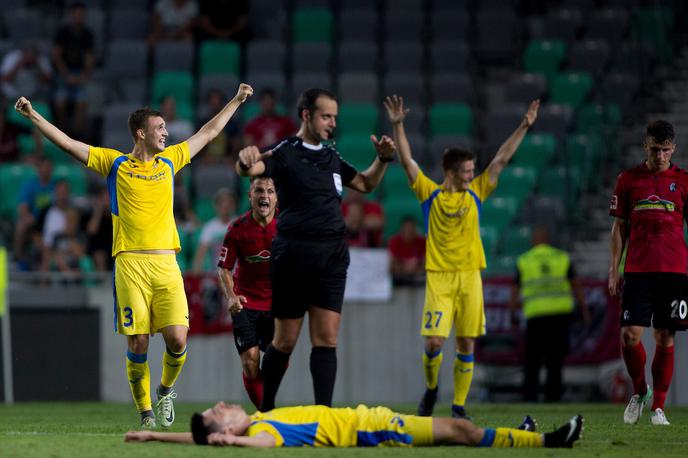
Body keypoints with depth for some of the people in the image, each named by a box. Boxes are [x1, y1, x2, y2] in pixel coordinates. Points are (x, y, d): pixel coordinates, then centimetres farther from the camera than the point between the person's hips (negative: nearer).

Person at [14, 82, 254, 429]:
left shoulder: (169, 161, 17)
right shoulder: (116, 164, 8)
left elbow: (209, 132, 29)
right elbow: (67, 143, 6)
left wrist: (237, 100, 35)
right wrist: (33, 116, -2)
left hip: (166, 263, 2)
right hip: (131, 263, -2)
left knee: (177, 338, -9)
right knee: (137, 344, -5)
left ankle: (165, 391, 19)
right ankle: (145, 413, 7)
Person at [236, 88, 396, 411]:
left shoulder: (331, 157, 16)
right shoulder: (286, 153, -4)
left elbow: (365, 184, 31)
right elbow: (249, 169, -22)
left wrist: (383, 159, 13)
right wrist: (245, 159, -46)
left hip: (332, 258, 5)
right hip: (293, 256, -5)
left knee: (327, 338, -5)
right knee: (285, 341, 2)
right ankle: (266, 408, 19)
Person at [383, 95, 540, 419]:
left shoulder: (475, 194, 9)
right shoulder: (430, 194, 3)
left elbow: (502, 159, 10)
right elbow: (407, 161, -2)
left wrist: (524, 127, 8)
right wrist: (398, 127, -10)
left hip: (470, 277, 3)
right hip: (439, 278, -3)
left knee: (466, 345, 1)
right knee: (434, 342, -9)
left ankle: (459, 405, 9)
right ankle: (431, 389, 17)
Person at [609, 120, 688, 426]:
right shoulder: (628, 180, 8)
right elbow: (619, 228, 11)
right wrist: (613, 271, 5)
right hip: (637, 270, 0)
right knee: (630, 335, -10)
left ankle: (658, 407, 8)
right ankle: (639, 392, 14)